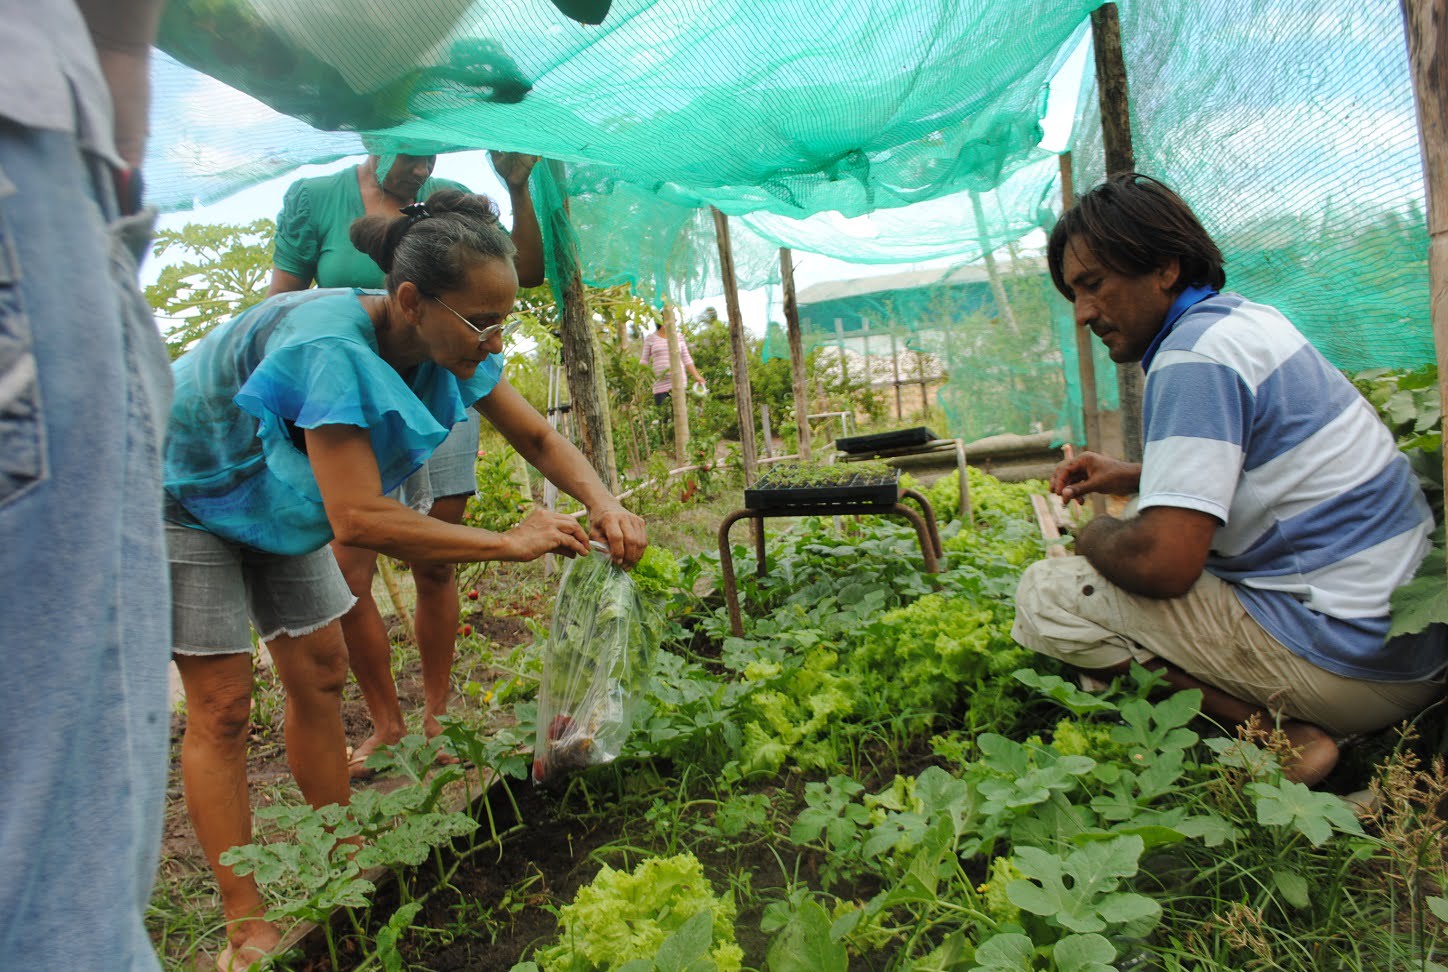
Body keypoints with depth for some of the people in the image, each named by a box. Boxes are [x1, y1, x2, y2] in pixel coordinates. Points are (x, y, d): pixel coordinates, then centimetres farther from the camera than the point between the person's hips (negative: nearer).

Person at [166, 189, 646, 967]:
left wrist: (603, 505, -27)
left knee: (319, 676, 6)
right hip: (187, 491, -7)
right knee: (222, 706, -5)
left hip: (277, 494, 7)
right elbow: (359, 520, -42)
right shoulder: (333, 348, -39)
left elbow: (537, 438, -8)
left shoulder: (447, 344, -16)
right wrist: (507, 542, -37)